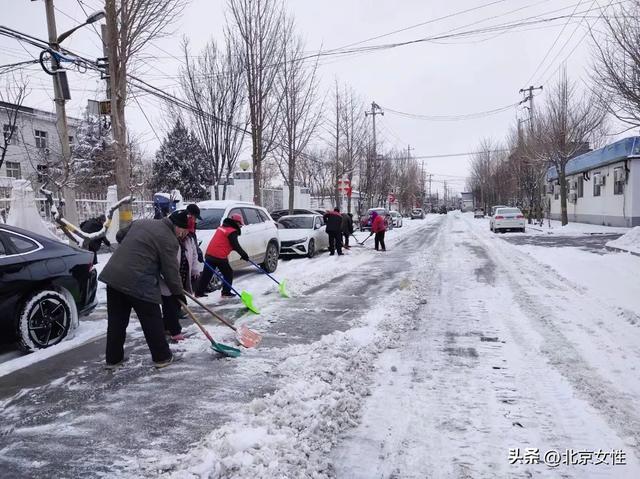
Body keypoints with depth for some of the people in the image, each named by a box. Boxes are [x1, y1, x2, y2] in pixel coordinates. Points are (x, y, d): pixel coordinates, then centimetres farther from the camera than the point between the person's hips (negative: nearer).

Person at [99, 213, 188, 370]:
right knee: (152, 321, 7)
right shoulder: (169, 240, -8)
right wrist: (178, 292, 9)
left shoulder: (141, 222, 15)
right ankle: (162, 357, 18)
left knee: (116, 321, 16)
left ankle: (113, 359, 27)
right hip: (139, 284, -8)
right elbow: (171, 270, -5)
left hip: (113, 276, 8)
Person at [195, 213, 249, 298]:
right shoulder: (232, 231, -8)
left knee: (206, 274, 12)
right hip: (219, 256, -8)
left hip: (209, 254, 8)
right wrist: (244, 254, -1)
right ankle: (226, 292, 8)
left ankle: (199, 293, 15)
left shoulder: (222, 228, 20)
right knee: (228, 273, 8)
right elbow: (236, 246, -11)